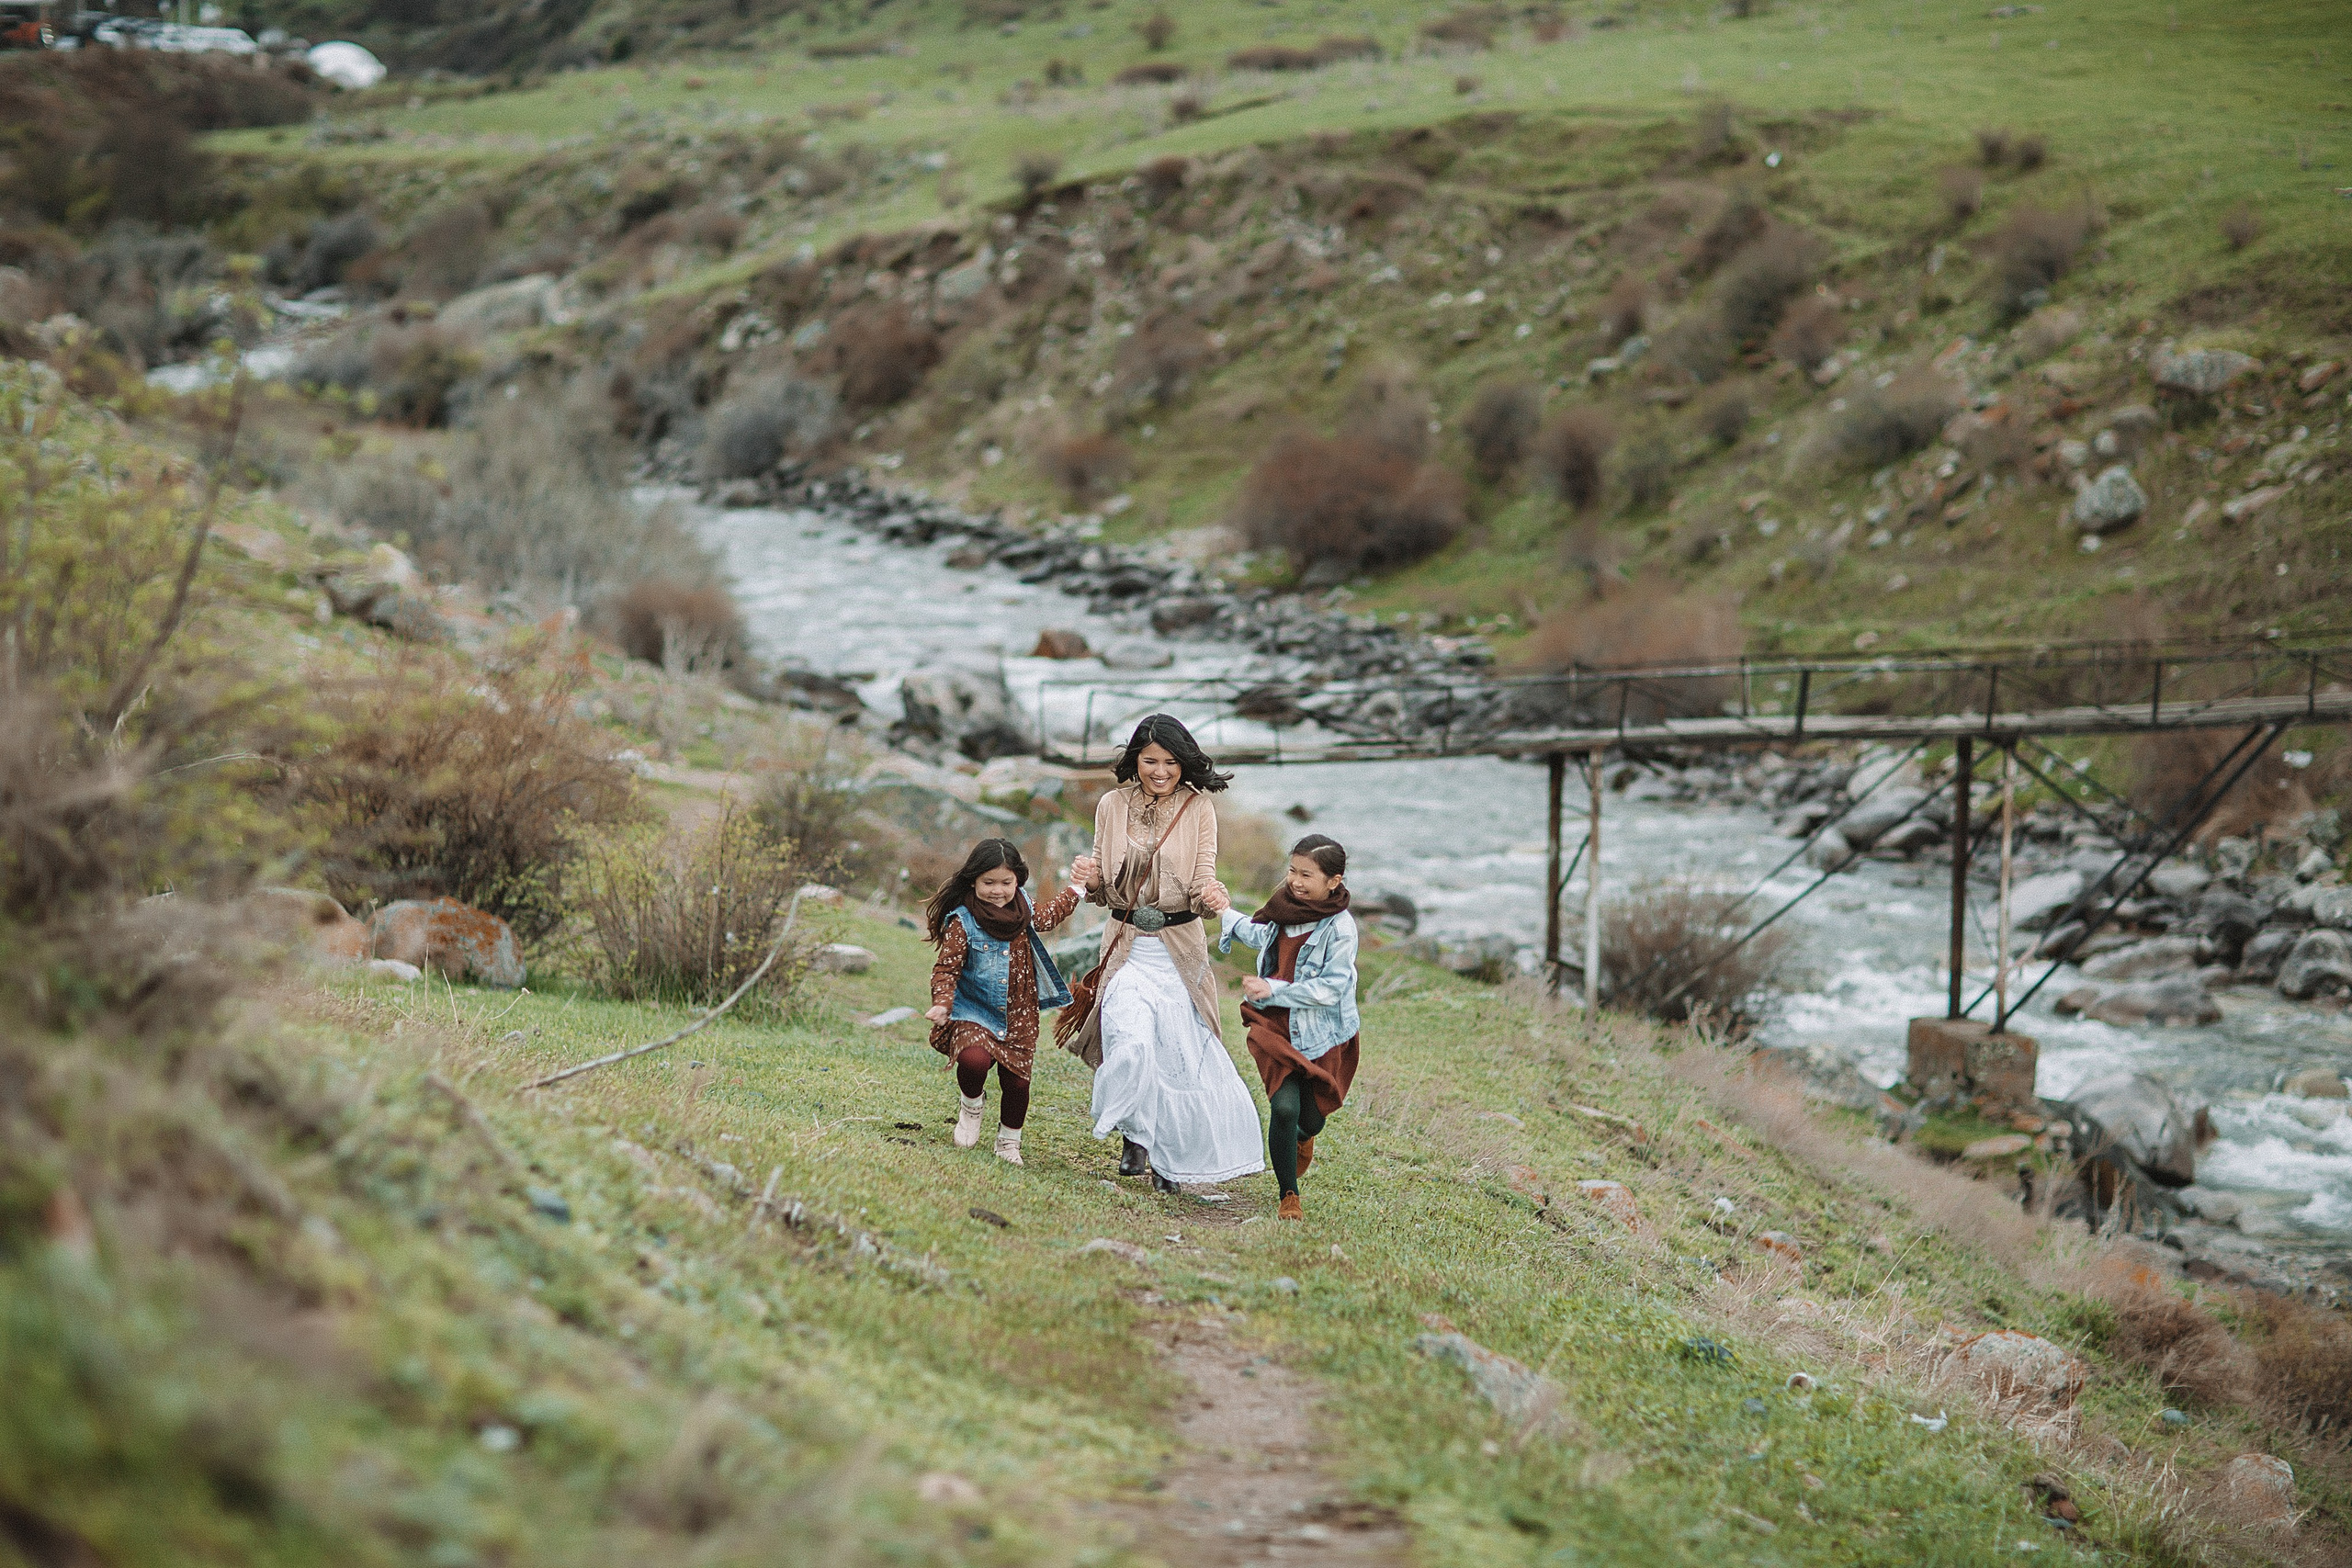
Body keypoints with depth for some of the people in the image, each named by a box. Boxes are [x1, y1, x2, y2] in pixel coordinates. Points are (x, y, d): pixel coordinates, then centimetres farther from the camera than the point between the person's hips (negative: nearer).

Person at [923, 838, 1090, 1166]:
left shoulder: (1021, 909, 3)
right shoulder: (962, 921, -13)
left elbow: (1047, 918, 26)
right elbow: (946, 968, -13)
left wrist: (1075, 887, 25)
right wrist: (942, 1003, -29)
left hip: (1019, 1016, 4)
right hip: (974, 1014, -4)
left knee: (1017, 1081, 5)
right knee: (974, 1059, -31)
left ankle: (1009, 1142, 30)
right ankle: (970, 1105, 4)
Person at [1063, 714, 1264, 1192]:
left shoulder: (1198, 808, -1)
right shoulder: (1112, 807, 2)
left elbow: (1203, 878, -6)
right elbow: (1102, 886, 9)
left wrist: (1211, 896, -29)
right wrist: (1092, 882, -13)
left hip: (1180, 945, 0)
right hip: (1127, 944, 0)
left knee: (1180, 1053, 3)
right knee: (1131, 1041, -20)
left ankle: (1170, 1158, 23)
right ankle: (1134, 1138, 1)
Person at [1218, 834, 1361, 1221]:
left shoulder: (1339, 927, -18)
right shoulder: (1285, 909, 0)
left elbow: (1331, 988, -21)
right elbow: (1260, 936, 24)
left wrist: (1274, 989, -23)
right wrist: (1225, 914, 32)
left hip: (1322, 1037, -3)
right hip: (1277, 1030, 3)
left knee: (1311, 1118, 10)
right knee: (1284, 1108, -14)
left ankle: (1303, 1137, 52)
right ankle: (1289, 1196, 5)